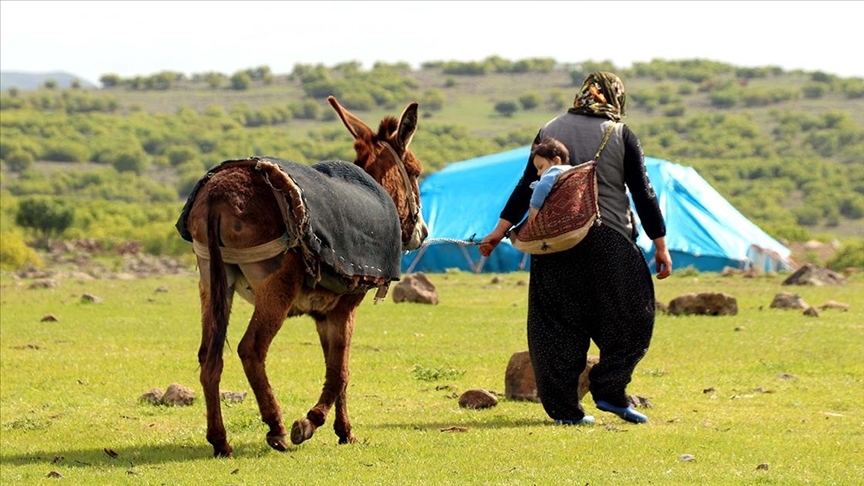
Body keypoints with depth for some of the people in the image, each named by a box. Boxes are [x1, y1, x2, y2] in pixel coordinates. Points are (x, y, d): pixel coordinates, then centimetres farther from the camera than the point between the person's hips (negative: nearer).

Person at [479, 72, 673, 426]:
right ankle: (609, 390, -1)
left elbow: (527, 187, 10)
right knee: (631, 316, 10)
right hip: (609, 242, -3)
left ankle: (563, 407, 4)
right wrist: (660, 244, 5)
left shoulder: (549, 131, 10)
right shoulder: (621, 135, 1)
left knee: (558, 324, 7)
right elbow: (643, 193, 0)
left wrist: (500, 231, 15)